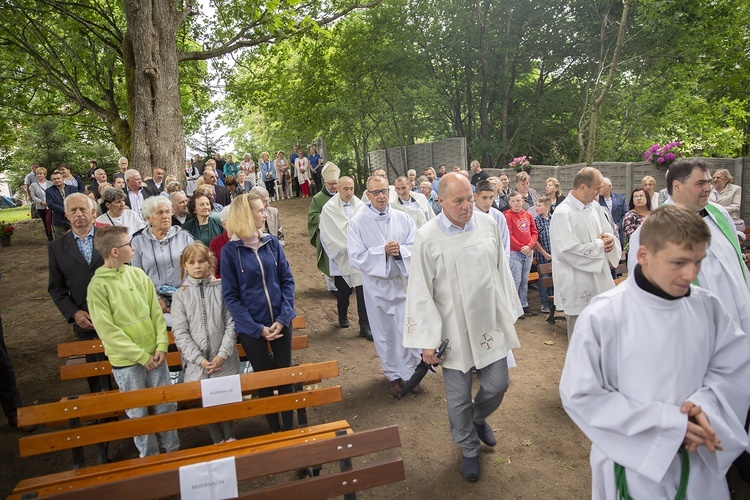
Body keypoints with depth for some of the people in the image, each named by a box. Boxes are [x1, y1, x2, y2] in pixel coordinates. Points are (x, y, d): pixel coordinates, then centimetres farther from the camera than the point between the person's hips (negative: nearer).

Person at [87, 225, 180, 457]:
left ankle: (173, 449, 30)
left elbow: (156, 312, 4)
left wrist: (162, 346, -6)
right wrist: (141, 355, -13)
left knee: (167, 406, 12)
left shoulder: (137, 274, 1)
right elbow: (107, 330, -12)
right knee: (138, 414, 10)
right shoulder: (98, 285, -11)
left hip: (155, 355, 4)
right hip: (126, 362, -4)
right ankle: (149, 456, 29)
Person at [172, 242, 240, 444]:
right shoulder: (180, 295, 0)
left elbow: (231, 323, -4)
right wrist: (199, 359, -13)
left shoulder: (221, 288, -3)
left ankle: (230, 438, 36)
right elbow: (180, 333, -4)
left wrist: (223, 354, -13)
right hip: (197, 364, 1)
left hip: (224, 360, -1)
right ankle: (218, 442, 33)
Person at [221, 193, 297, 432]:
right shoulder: (230, 250, -8)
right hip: (252, 327, -2)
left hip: (280, 322, 3)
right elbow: (230, 296, -8)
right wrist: (257, 329, -14)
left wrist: (284, 317, -11)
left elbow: (287, 280, 1)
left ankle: (289, 428, 28)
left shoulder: (271, 242, 0)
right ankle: (274, 429, 29)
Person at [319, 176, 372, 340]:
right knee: (343, 291, 14)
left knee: (363, 291, -2)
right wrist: (345, 248, -8)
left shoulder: (360, 206, 0)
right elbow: (327, 235, -5)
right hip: (341, 258, 0)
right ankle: (343, 317, 40)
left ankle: (365, 326, 6)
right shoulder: (329, 209, -4)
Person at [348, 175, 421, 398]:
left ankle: (409, 372, 26)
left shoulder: (403, 218, -2)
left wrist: (400, 250, -24)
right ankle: (393, 375, 30)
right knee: (385, 333, 12)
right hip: (376, 285, -1)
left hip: (403, 281, 1)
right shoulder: (358, 222, -7)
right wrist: (383, 251, -21)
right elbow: (356, 258, -12)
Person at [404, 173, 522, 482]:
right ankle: (469, 449, 36)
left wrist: (509, 313, 11)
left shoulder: (488, 225, -3)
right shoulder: (427, 238, -13)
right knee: (459, 397, 9)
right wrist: (427, 340, -10)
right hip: (453, 331, -3)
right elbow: (420, 293, -10)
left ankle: (479, 417, 46)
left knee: (497, 385, 11)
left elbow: (501, 271, 7)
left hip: (490, 323, 3)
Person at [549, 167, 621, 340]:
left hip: (601, 282, 8)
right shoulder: (563, 214, -16)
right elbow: (569, 251, -24)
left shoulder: (594, 208, 9)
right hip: (579, 289, -8)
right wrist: (600, 245, -13)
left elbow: (609, 233, 20)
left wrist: (610, 239, -5)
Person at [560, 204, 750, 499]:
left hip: (700, 463, 4)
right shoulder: (602, 317, -20)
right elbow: (580, 395, -18)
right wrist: (668, 422, -20)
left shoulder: (708, 308, -6)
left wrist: (705, 406, -20)